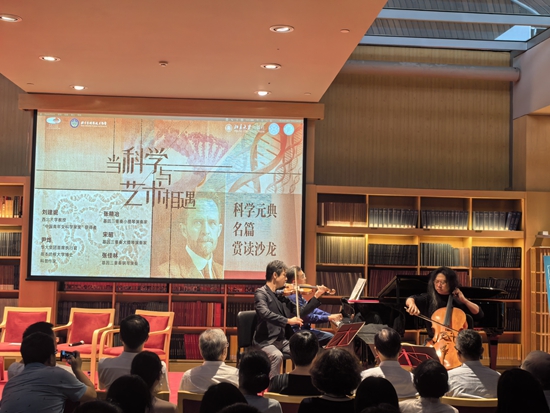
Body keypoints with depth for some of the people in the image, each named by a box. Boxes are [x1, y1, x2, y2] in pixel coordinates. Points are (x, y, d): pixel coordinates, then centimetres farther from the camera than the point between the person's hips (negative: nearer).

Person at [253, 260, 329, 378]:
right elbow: (265, 313, -27)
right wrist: (287, 320, -34)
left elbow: (300, 313, 15)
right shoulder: (261, 293, -8)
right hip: (265, 341, -7)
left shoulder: (281, 295, 12)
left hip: (282, 340, 7)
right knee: (277, 355, -34)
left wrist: (316, 297, 11)